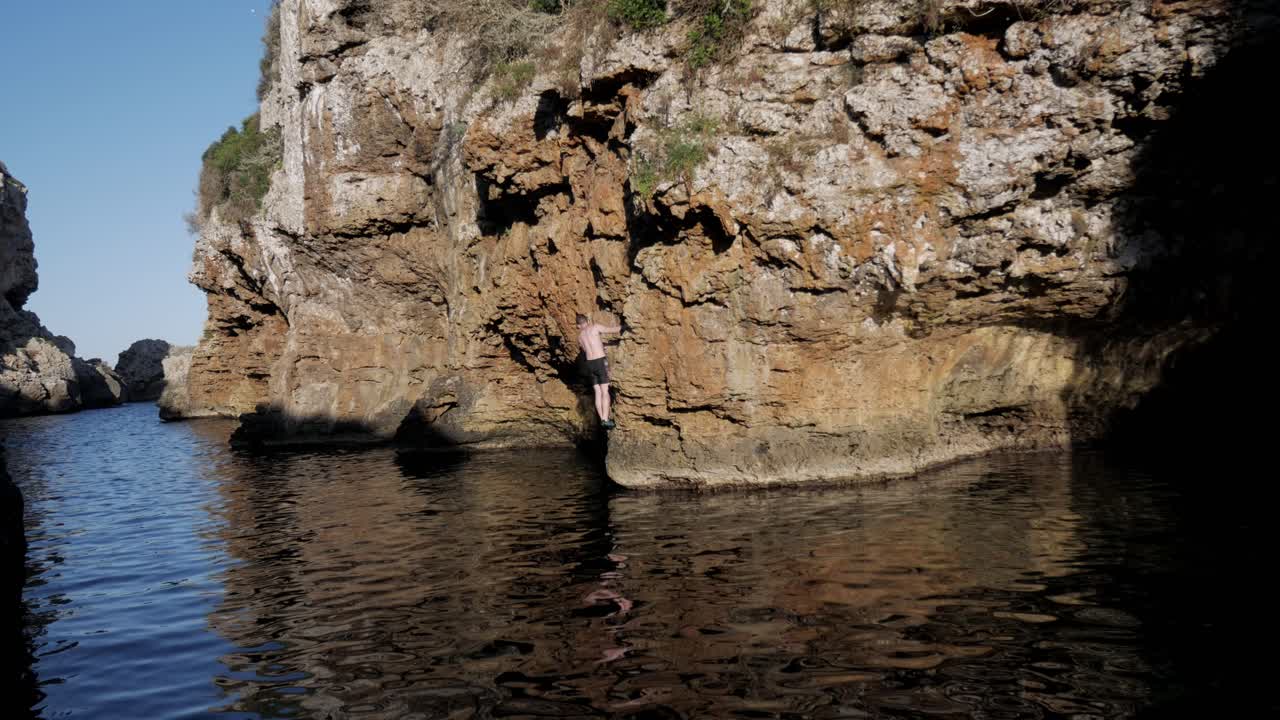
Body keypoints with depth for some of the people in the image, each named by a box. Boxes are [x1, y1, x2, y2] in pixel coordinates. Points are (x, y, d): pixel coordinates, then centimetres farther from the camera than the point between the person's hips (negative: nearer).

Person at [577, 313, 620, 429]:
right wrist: (622, 327, 19)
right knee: (605, 392, -5)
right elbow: (613, 329, 1)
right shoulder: (595, 327, -1)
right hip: (600, 361, -5)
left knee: (598, 393, 7)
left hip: (589, 363, 5)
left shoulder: (580, 336, 15)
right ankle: (605, 419, -14)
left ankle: (602, 419, 3)